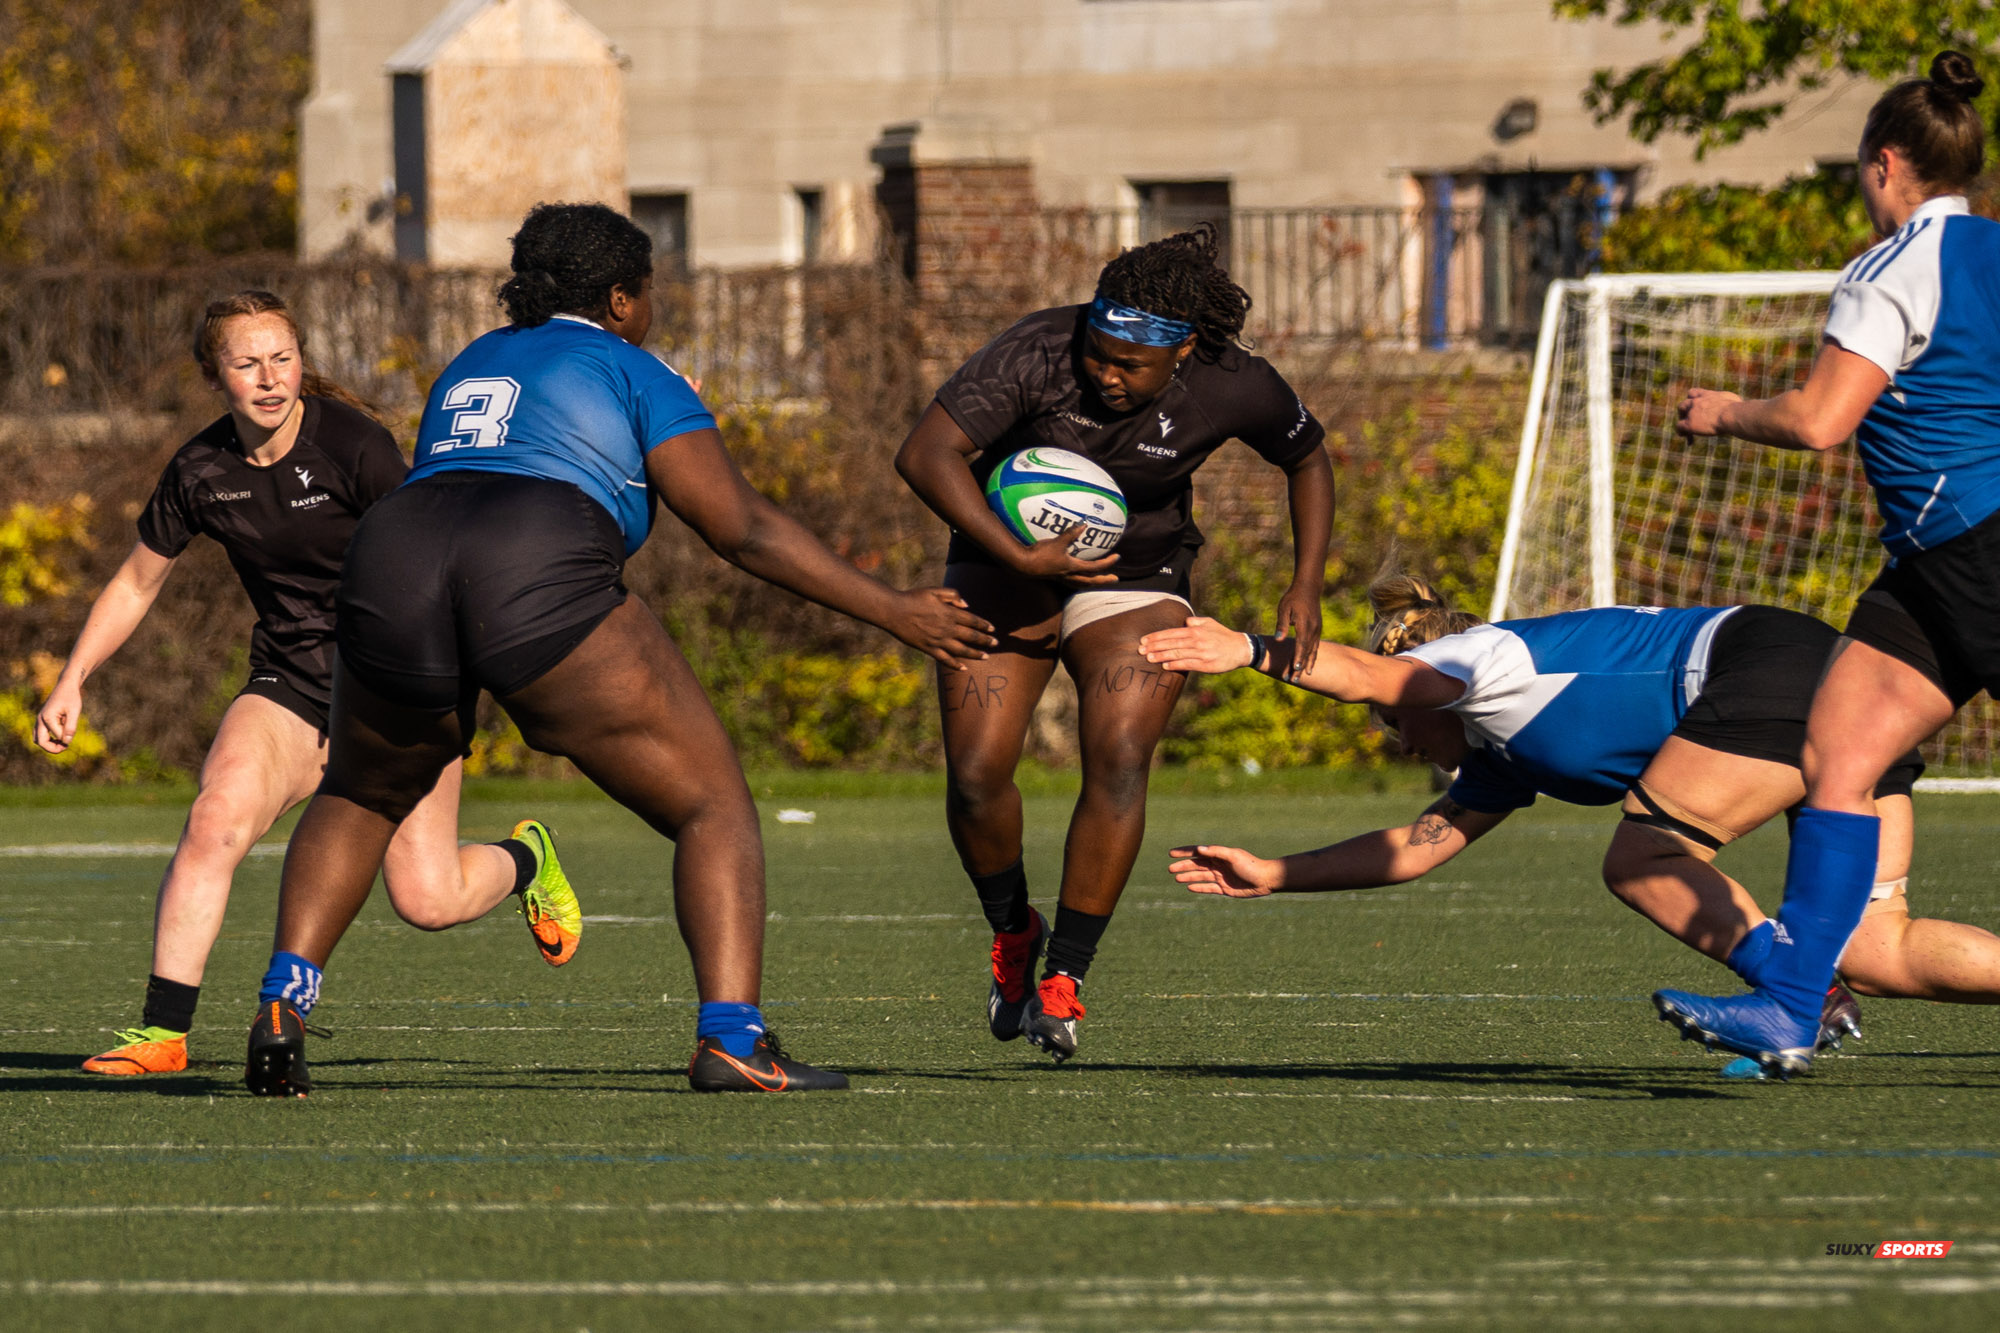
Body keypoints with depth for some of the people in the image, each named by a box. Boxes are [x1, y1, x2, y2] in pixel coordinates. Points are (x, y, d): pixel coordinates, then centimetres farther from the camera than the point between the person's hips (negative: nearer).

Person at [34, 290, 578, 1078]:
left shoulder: (353, 445, -15)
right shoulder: (200, 472, -1)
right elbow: (137, 582, 13)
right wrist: (72, 681, 5)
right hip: (288, 688, 3)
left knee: (426, 900, -11)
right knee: (213, 822, -24)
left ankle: (525, 860, 24)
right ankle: (162, 1032, -19)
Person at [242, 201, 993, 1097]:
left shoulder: (469, 367, 33)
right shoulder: (629, 370, 15)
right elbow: (740, 526, 7)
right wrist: (892, 611, 11)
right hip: (538, 584, -5)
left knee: (358, 798, 31)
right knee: (714, 806, 4)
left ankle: (282, 1006, 10)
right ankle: (731, 1038, -14)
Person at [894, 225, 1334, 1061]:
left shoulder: (1232, 387, -17)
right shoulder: (1039, 354, -27)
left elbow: (1309, 461, 4)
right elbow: (925, 455, -34)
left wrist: (1305, 588, -6)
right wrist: (1019, 558, -41)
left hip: (1137, 581, 1)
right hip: (1004, 567, 0)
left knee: (1119, 763, -22)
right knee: (975, 775, -12)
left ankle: (1063, 981, -13)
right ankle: (1013, 933, 18)